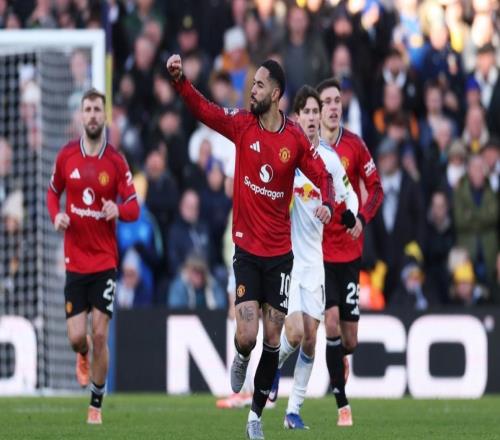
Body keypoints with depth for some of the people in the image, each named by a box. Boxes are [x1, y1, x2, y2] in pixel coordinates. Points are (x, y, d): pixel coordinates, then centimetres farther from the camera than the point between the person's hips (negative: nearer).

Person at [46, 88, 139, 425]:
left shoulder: (116, 161, -4)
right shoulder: (66, 157, 1)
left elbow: (134, 208, -2)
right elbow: (53, 192, 15)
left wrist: (118, 210, -24)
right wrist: (57, 216, -5)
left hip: (105, 261, -1)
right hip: (75, 261, 1)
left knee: (100, 336, -5)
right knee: (76, 337, -3)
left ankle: (96, 405, 10)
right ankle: (83, 355, 35)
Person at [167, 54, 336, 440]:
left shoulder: (296, 139, -4)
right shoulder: (242, 125, -4)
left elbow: (322, 176, 0)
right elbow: (203, 109, -14)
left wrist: (328, 203, -20)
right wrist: (179, 79, -29)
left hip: (280, 252, 1)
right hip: (247, 250, -1)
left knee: (272, 339, 4)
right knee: (247, 337, -13)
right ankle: (241, 360, 25)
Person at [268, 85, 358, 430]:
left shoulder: (330, 157, 2)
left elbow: (349, 195, 13)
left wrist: (351, 213, -8)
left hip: (314, 257, 4)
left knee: (310, 337, 2)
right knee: (294, 334, -15)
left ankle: (294, 409, 12)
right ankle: (273, 366, 18)